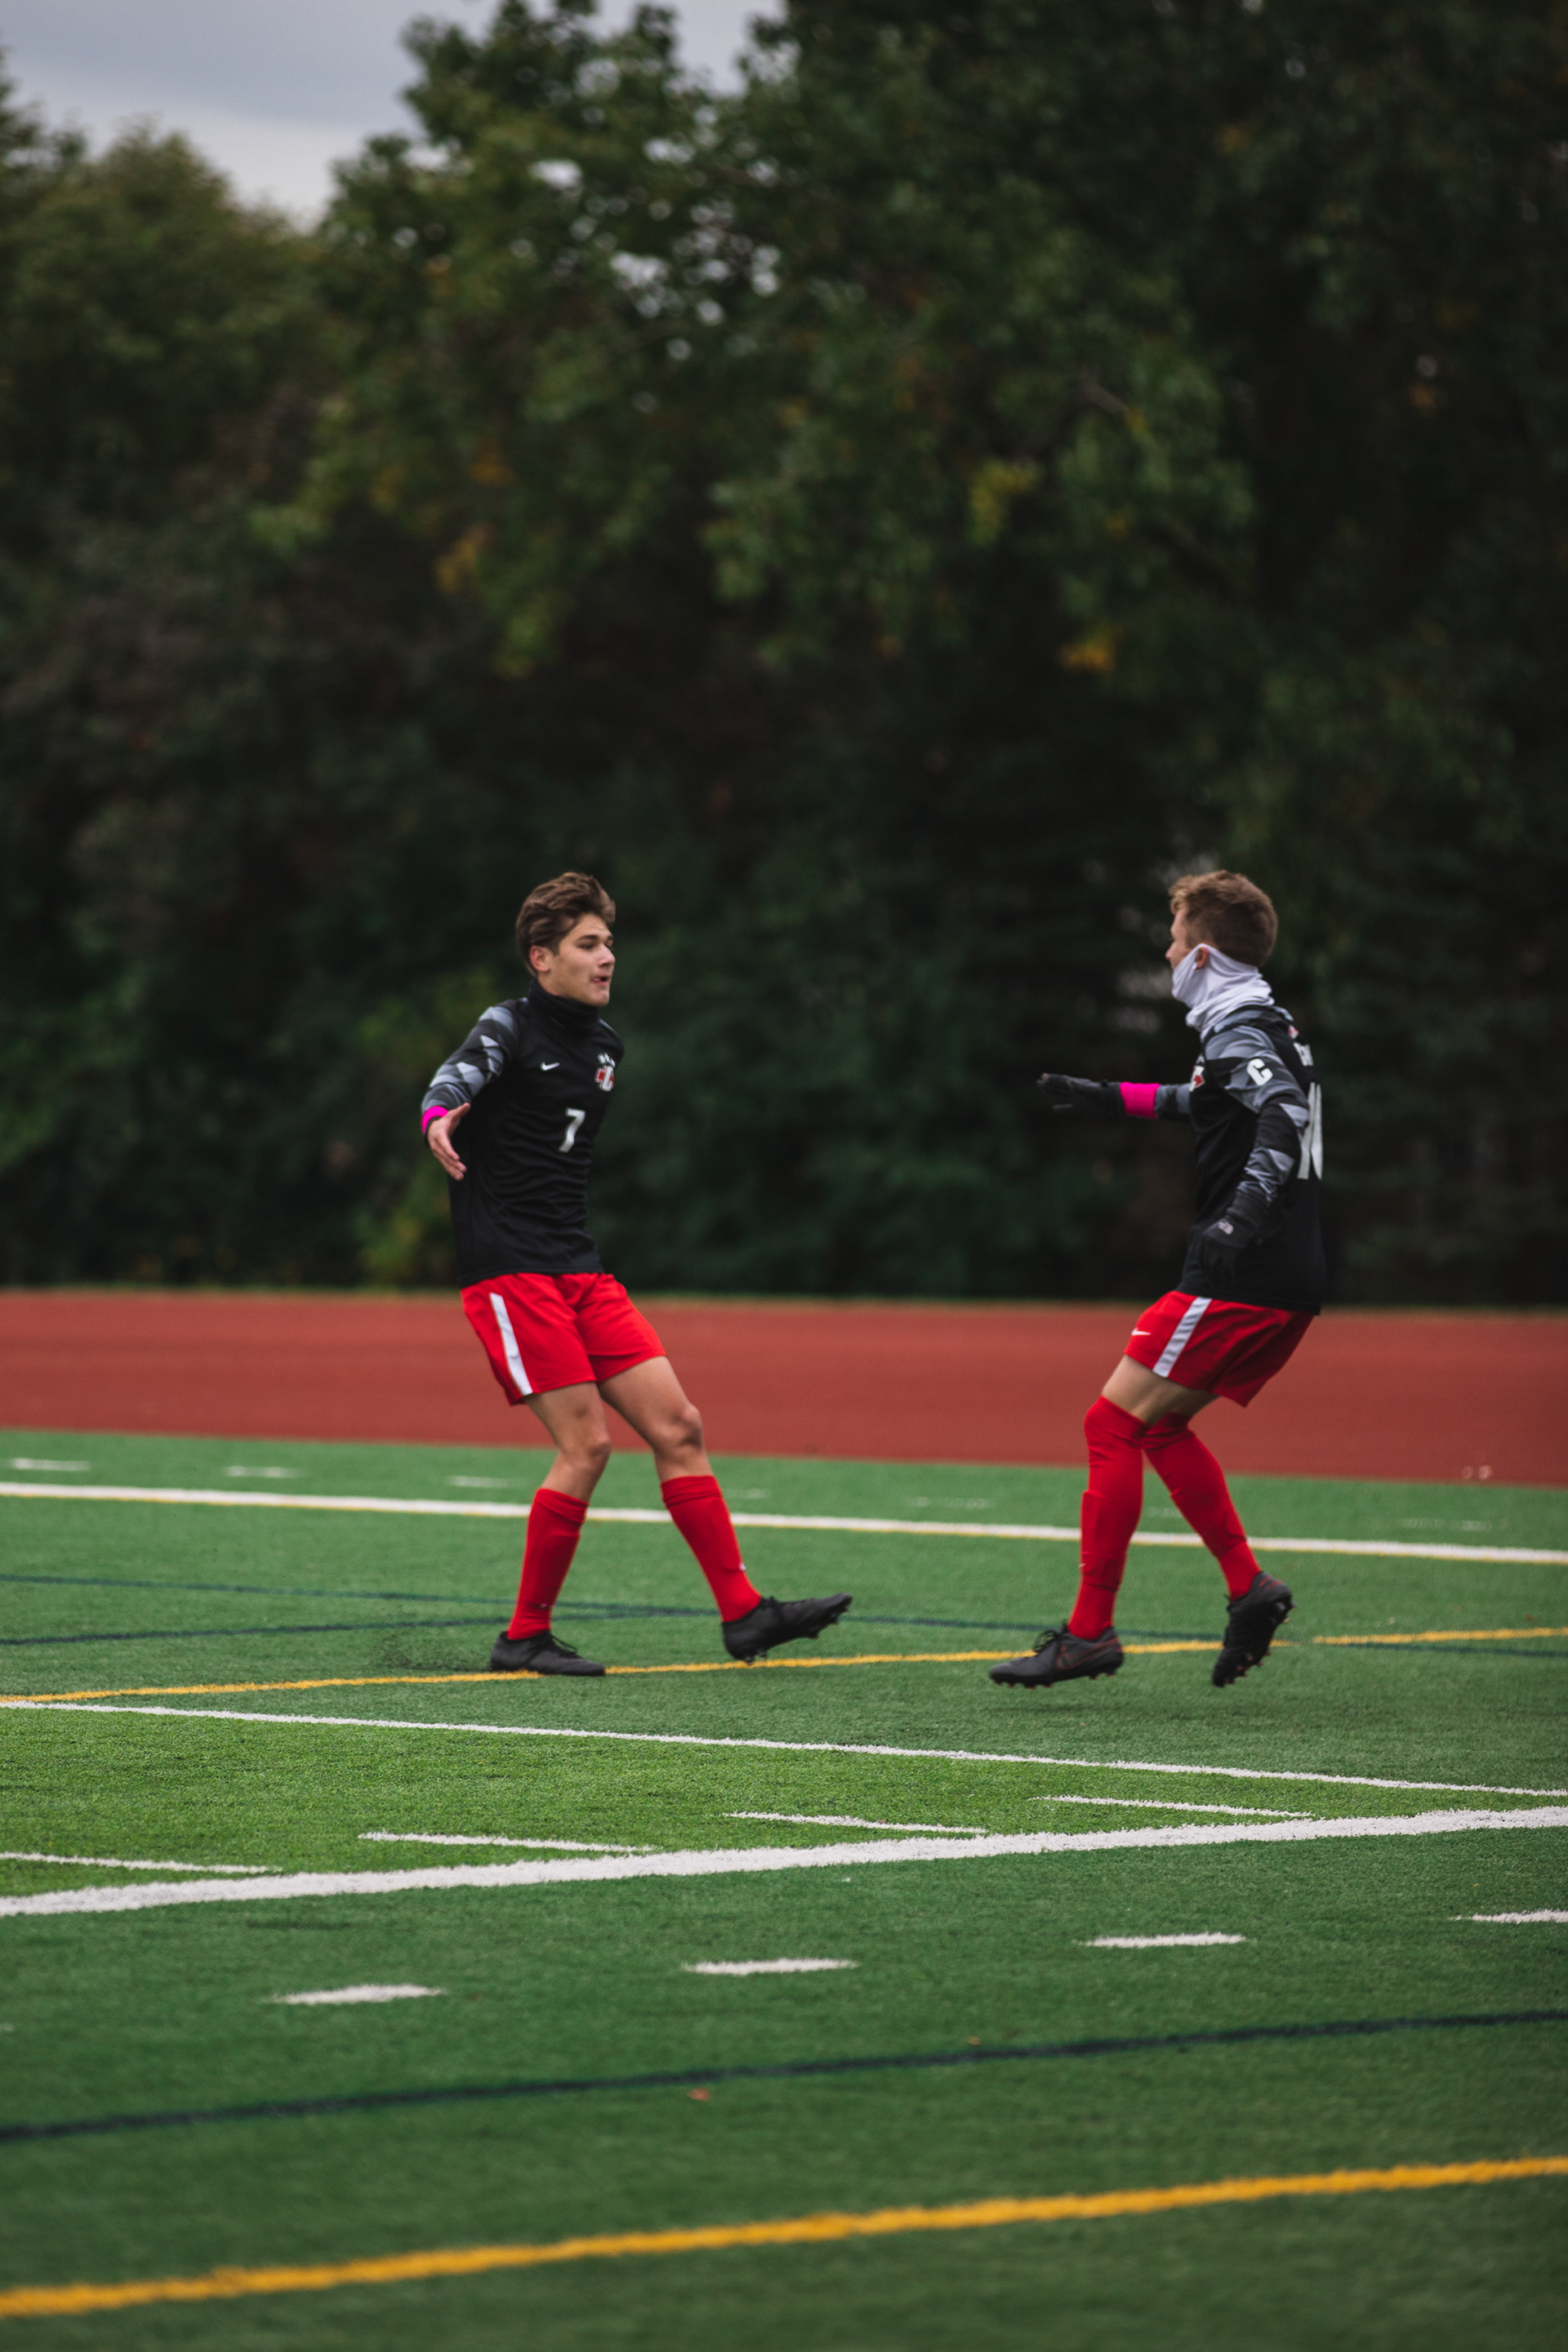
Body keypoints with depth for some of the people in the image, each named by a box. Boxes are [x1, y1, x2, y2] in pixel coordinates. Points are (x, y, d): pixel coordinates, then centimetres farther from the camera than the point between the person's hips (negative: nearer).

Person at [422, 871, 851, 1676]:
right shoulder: (509, 1026, -7)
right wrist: (442, 1116, -49)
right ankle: (525, 1635, -3)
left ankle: (742, 1611, 6)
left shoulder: (603, 1045, 15)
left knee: (677, 1425, 1)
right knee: (585, 1442, -14)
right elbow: (459, 1076, -29)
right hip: (508, 1270, -8)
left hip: (577, 1270, 8)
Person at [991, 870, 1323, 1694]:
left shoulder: (1239, 1035, -12)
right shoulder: (1267, 1028, 18)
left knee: (1113, 1423, -6)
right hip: (1285, 1286, 10)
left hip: (1242, 1283, -10)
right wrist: (1103, 1099, 45)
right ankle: (1248, 1588, 11)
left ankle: (1090, 1630, -7)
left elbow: (1283, 1115, -32)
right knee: (1159, 1424, 19)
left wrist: (1245, 1214, -42)